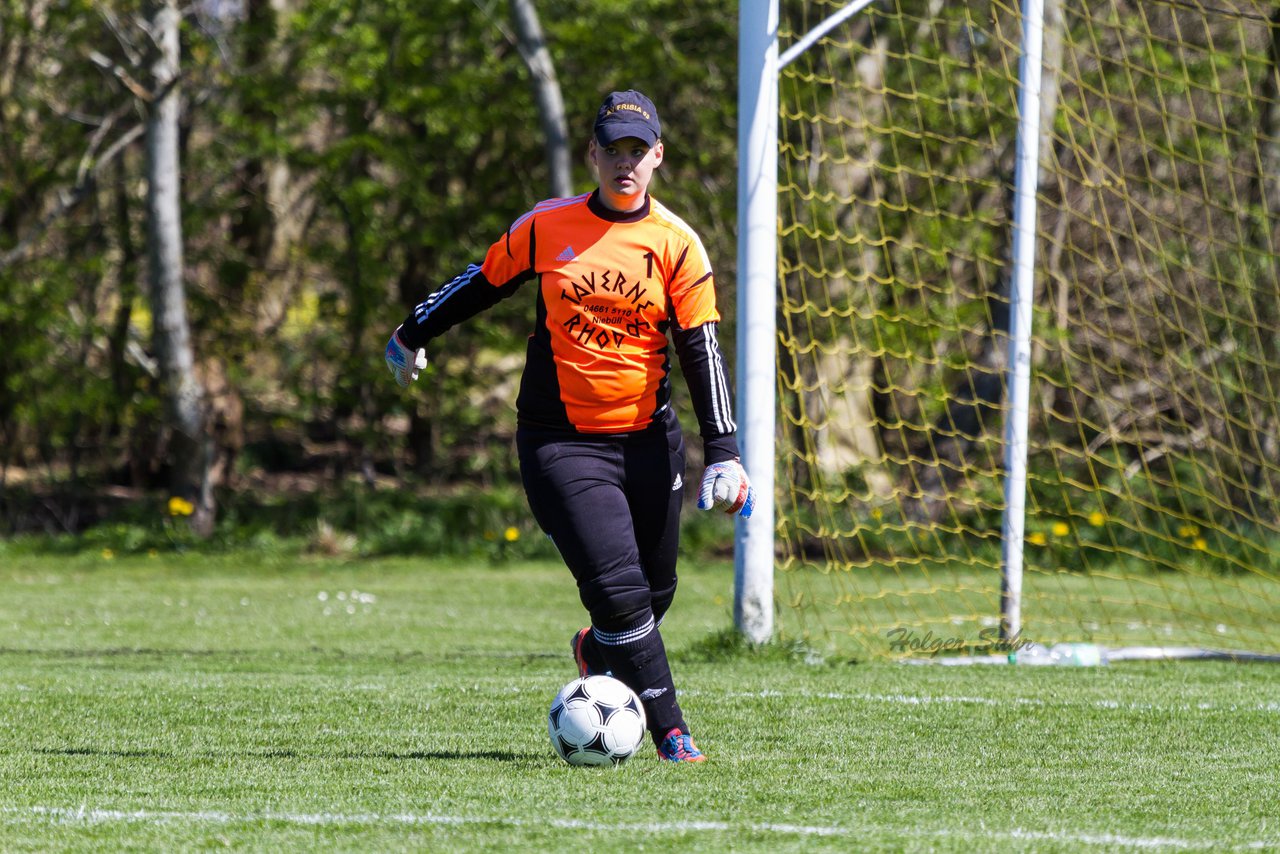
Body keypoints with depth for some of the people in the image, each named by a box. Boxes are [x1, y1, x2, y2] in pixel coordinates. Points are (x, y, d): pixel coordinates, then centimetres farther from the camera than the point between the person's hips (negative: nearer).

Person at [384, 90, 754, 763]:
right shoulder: (547, 227, 0)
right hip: (561, 444, -2)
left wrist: (723, 454, -9)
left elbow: (701, 352, -2)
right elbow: (481, 284, 15)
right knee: (620, 592, -15)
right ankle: (670, 732, -6)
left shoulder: (675, 244, 0)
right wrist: (412, 336, 26)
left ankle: (595, 651, 44)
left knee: (656, 591, 9)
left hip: (648, 439, 2)